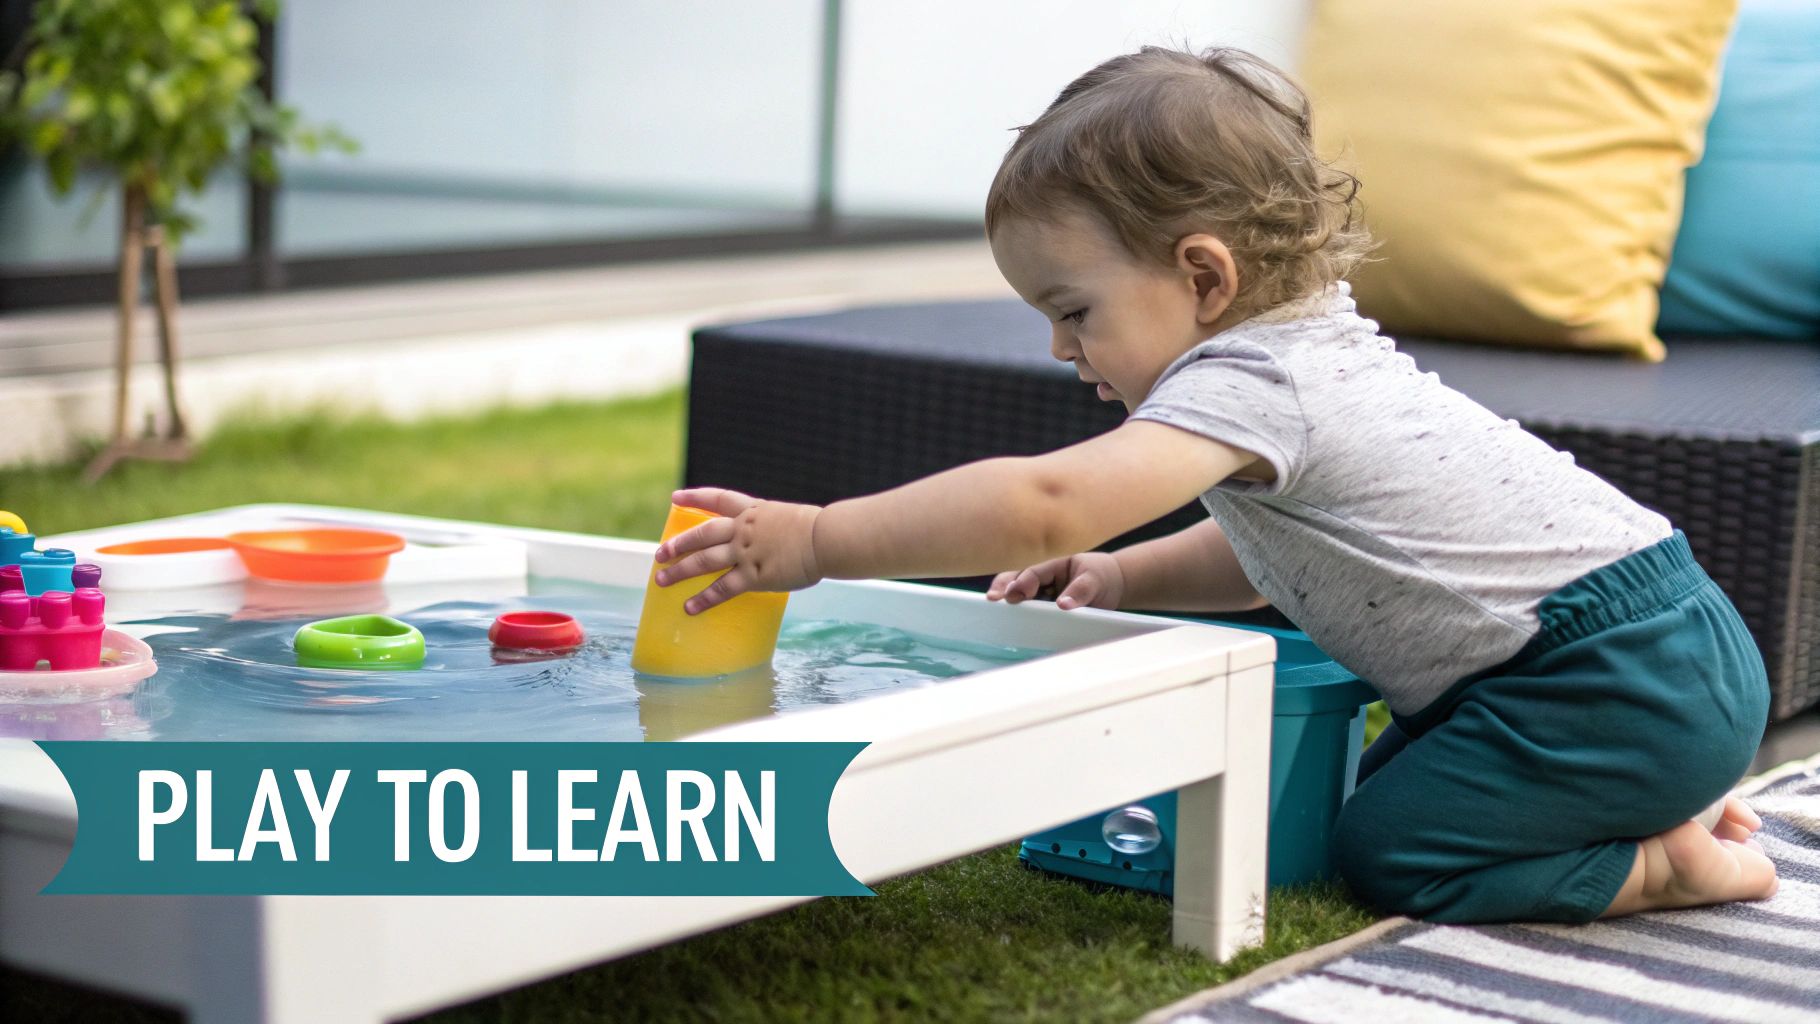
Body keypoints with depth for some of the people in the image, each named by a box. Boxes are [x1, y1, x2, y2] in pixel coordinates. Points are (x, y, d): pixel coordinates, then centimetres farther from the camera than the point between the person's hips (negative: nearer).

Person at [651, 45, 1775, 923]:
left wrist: (815, 540, -30)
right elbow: (1268, 554, 26)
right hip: (1651, 652, 10)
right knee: (1395, 786, 19)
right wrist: (1126, 578, 9)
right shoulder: (1318, 350, 12)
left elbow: (1044, 504, -34)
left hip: (1628, 670, -10)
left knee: (1394, 851, -5)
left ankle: (1675, 862, -1)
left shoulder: (1249, 384, -20)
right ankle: (1665, 794, 18)